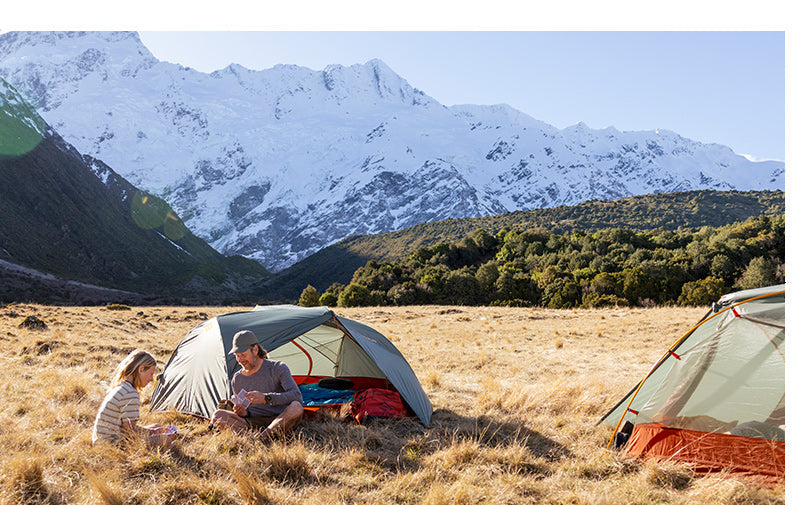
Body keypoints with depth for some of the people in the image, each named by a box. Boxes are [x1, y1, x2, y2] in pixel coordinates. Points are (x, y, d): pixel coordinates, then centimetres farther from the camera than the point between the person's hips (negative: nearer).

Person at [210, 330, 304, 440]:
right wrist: (244, 413, -8)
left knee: (296, 407, -35)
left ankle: (262, 438, -41)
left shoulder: (278, 368, -4)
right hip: (253, 424, 3)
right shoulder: (236, 380, 8)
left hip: (280, 422, -3)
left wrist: (266, 398, -26)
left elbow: (297, 396, -17)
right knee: (217, 416, -18)